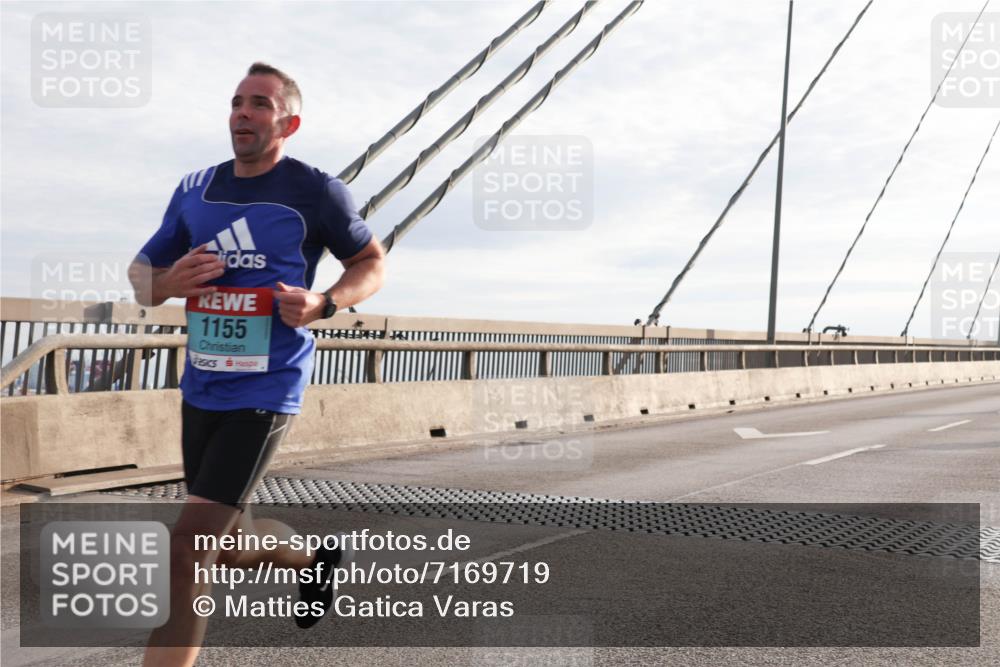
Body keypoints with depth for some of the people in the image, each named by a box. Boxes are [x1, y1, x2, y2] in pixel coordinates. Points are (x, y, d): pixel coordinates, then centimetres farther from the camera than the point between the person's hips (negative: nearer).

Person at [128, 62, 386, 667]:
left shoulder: (315, 192, -7)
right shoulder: (195, 190, 8)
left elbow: (374, 265, 4)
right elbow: (140, 274, 13)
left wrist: (322, 304, -16)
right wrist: (166, 284, -12)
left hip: (265, 394, -6)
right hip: (201, 390, 7)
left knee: (186, 552, -11)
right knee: (226, 542, 20)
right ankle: (316, 558, 49)